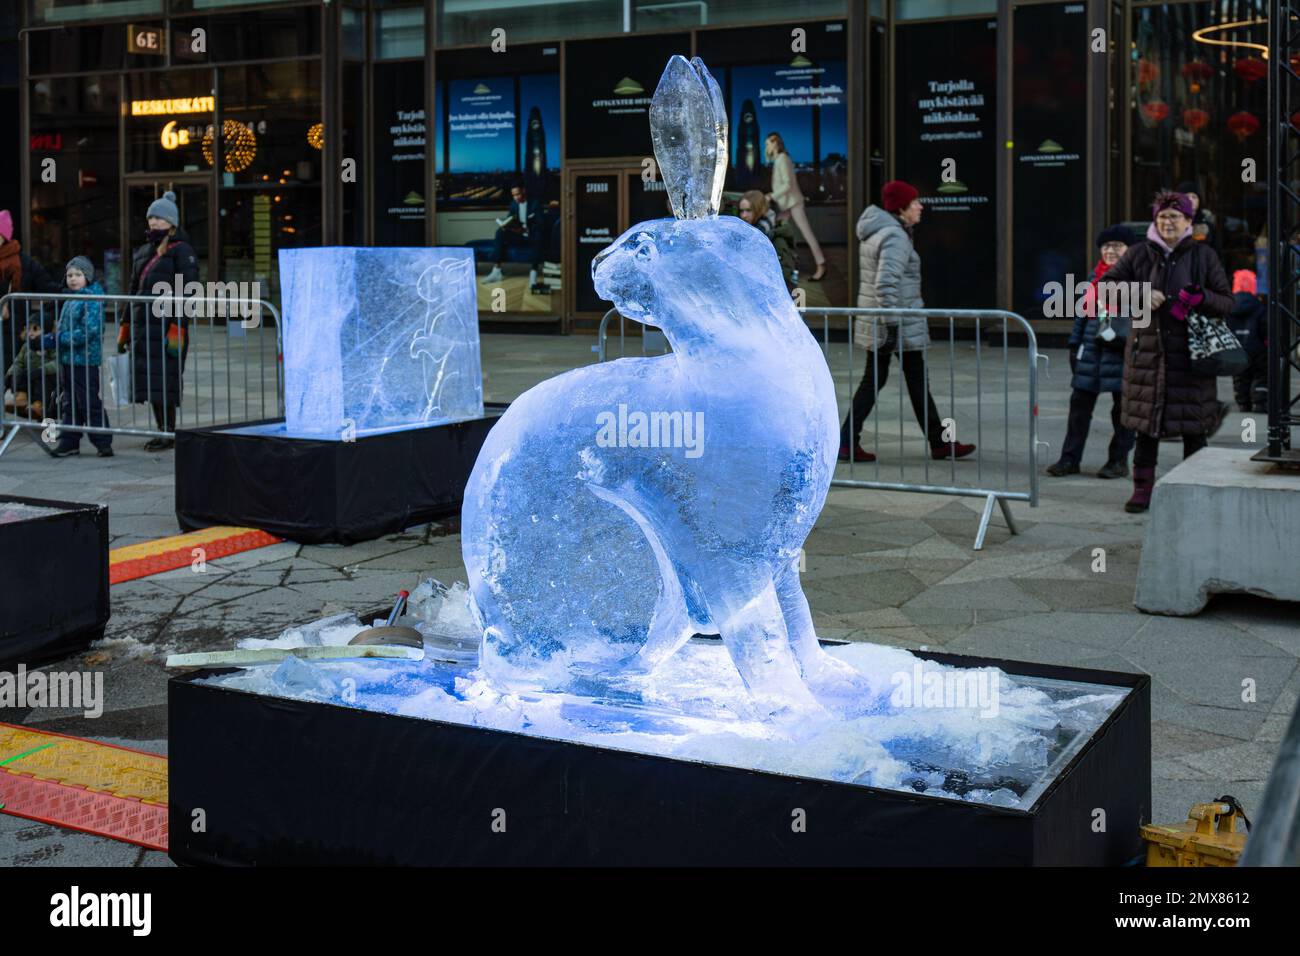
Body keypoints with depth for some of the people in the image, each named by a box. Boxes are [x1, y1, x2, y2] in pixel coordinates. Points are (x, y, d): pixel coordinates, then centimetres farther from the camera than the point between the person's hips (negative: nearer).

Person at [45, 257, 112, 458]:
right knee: (69, 403, 13)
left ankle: (103, 443, 3)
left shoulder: (92, 300, -14)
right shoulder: (70, 301, 14)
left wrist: (58, 339, -19)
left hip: (85, 360, -9)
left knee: (90, 403, -4)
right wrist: (51, 339, 6)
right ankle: (69, 442, 21)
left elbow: (89, 331, -22)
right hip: (68, 359, 9)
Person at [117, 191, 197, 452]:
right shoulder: (143, 251, 19)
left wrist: (177, 329, -19)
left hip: (167, 324, -7)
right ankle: (161, 429, 16)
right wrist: (125, 328, 19)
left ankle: (169, 432, 0)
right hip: (143, 324, 8)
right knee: (147, 378, 7)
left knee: (164, 379, -8)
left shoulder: (182, 250, -4)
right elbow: (133, 290, 23)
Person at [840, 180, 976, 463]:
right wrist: (892, 323, -26)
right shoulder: (895, 237, -17)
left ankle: (847, 442, 5)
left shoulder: (875, 233, 14)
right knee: (917, 381, 1)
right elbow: (886, 283, -27)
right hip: (899, 321, -9)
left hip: (875, 321, 9)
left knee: (873, 379, 10)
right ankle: (940, 444, 12)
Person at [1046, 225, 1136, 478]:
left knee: (1122, 406, 6)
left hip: (1121, 351, -5)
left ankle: (1119, 461, 15)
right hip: (1092, 349, 5)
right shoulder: (1097, 274, 12)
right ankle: (1070, 458, 10)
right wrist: (1075, 344, 14)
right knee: (1080, 402, 5)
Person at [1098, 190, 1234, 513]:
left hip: (1191, 354, -1)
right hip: (1147, 352, 1)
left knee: (1194, 429, 1)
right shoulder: (1140, 253, 7)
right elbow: (1104, 286, 5)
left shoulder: (1203, 256, 6)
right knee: (1146, 425, 4)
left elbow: (1227, 302, 6)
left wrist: (1200, 298, -15)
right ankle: (1142, 490, 13)